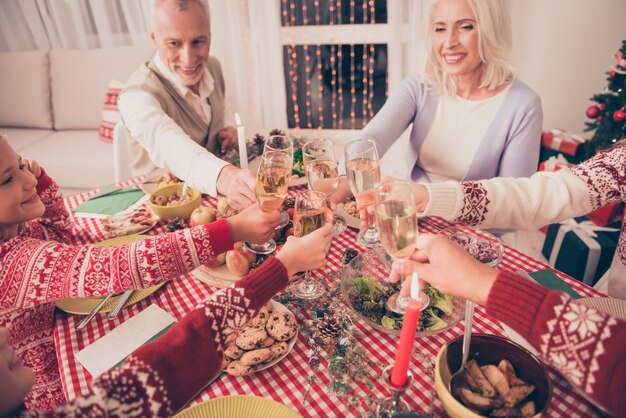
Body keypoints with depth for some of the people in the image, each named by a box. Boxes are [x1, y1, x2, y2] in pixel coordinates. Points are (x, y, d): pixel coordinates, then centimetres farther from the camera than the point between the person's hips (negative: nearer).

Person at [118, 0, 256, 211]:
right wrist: (223, 176, -68)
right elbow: (167, 144, -47)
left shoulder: (213, 66, -5)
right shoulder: (138, 95, -26)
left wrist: (226, 131, -9)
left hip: (215, 191, 6)